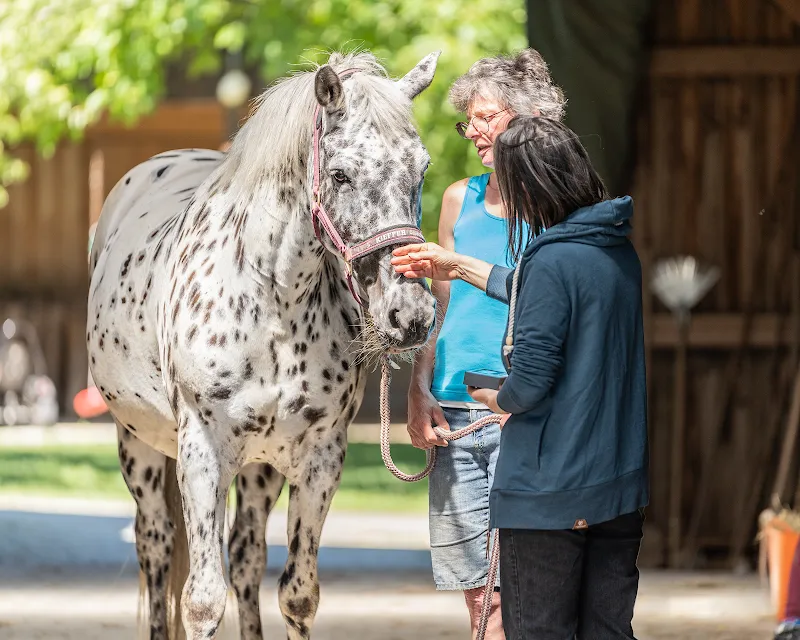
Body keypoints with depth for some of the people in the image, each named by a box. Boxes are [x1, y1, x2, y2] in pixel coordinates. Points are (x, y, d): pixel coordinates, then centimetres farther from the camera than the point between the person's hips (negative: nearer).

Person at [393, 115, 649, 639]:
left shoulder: (550, 261, -19)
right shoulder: (621, 252, 6)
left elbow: (530, 380, -21)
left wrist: (497, 399, 1)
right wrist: (459, 267, 32)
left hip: (547, 492, -7)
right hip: (622, 483, 7)